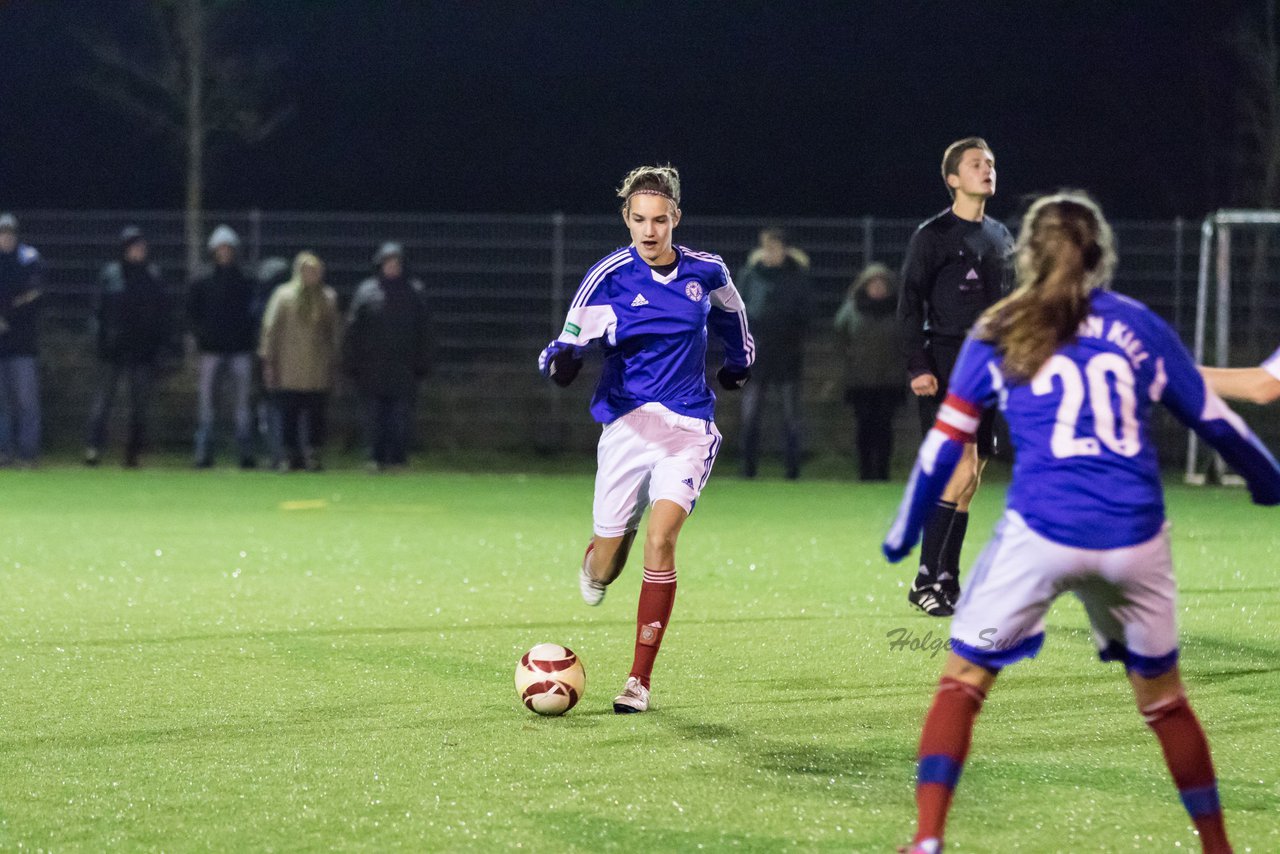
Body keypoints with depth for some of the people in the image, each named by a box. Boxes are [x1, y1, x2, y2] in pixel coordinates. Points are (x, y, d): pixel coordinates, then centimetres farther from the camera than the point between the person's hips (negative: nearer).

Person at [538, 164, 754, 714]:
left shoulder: (706, 272, 1)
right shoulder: (609, 276, -8)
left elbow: (730, 311, 25)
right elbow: (570, 344, -11)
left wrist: (739, 360, 35)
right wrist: (561, 362, -33)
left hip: (689, 427, 0)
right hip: (627, 424, 0)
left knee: (660, 538, -20)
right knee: (604, 568, 5)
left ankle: (639, 682, -14)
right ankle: (595, 563, 47)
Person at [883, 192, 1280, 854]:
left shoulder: (1001, 334, 9)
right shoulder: (1141, 326, 11)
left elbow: (945, 442, 7)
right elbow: (1216, 422, 18)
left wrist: (905, 532, 18)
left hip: (1041, 532, -2)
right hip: (1134, 537, 2)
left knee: (963, 679, 8)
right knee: (1162, 693, 20)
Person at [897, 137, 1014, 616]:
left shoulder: (1000, 238, 16)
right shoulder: (933, 236, -4)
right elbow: (910, 304, -6)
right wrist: (918, 367, -14)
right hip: (945, 369, -7)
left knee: (968, 480, 6)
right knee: (962, 468, -17)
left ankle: (946, 581, 13)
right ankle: (925, 580, -12)